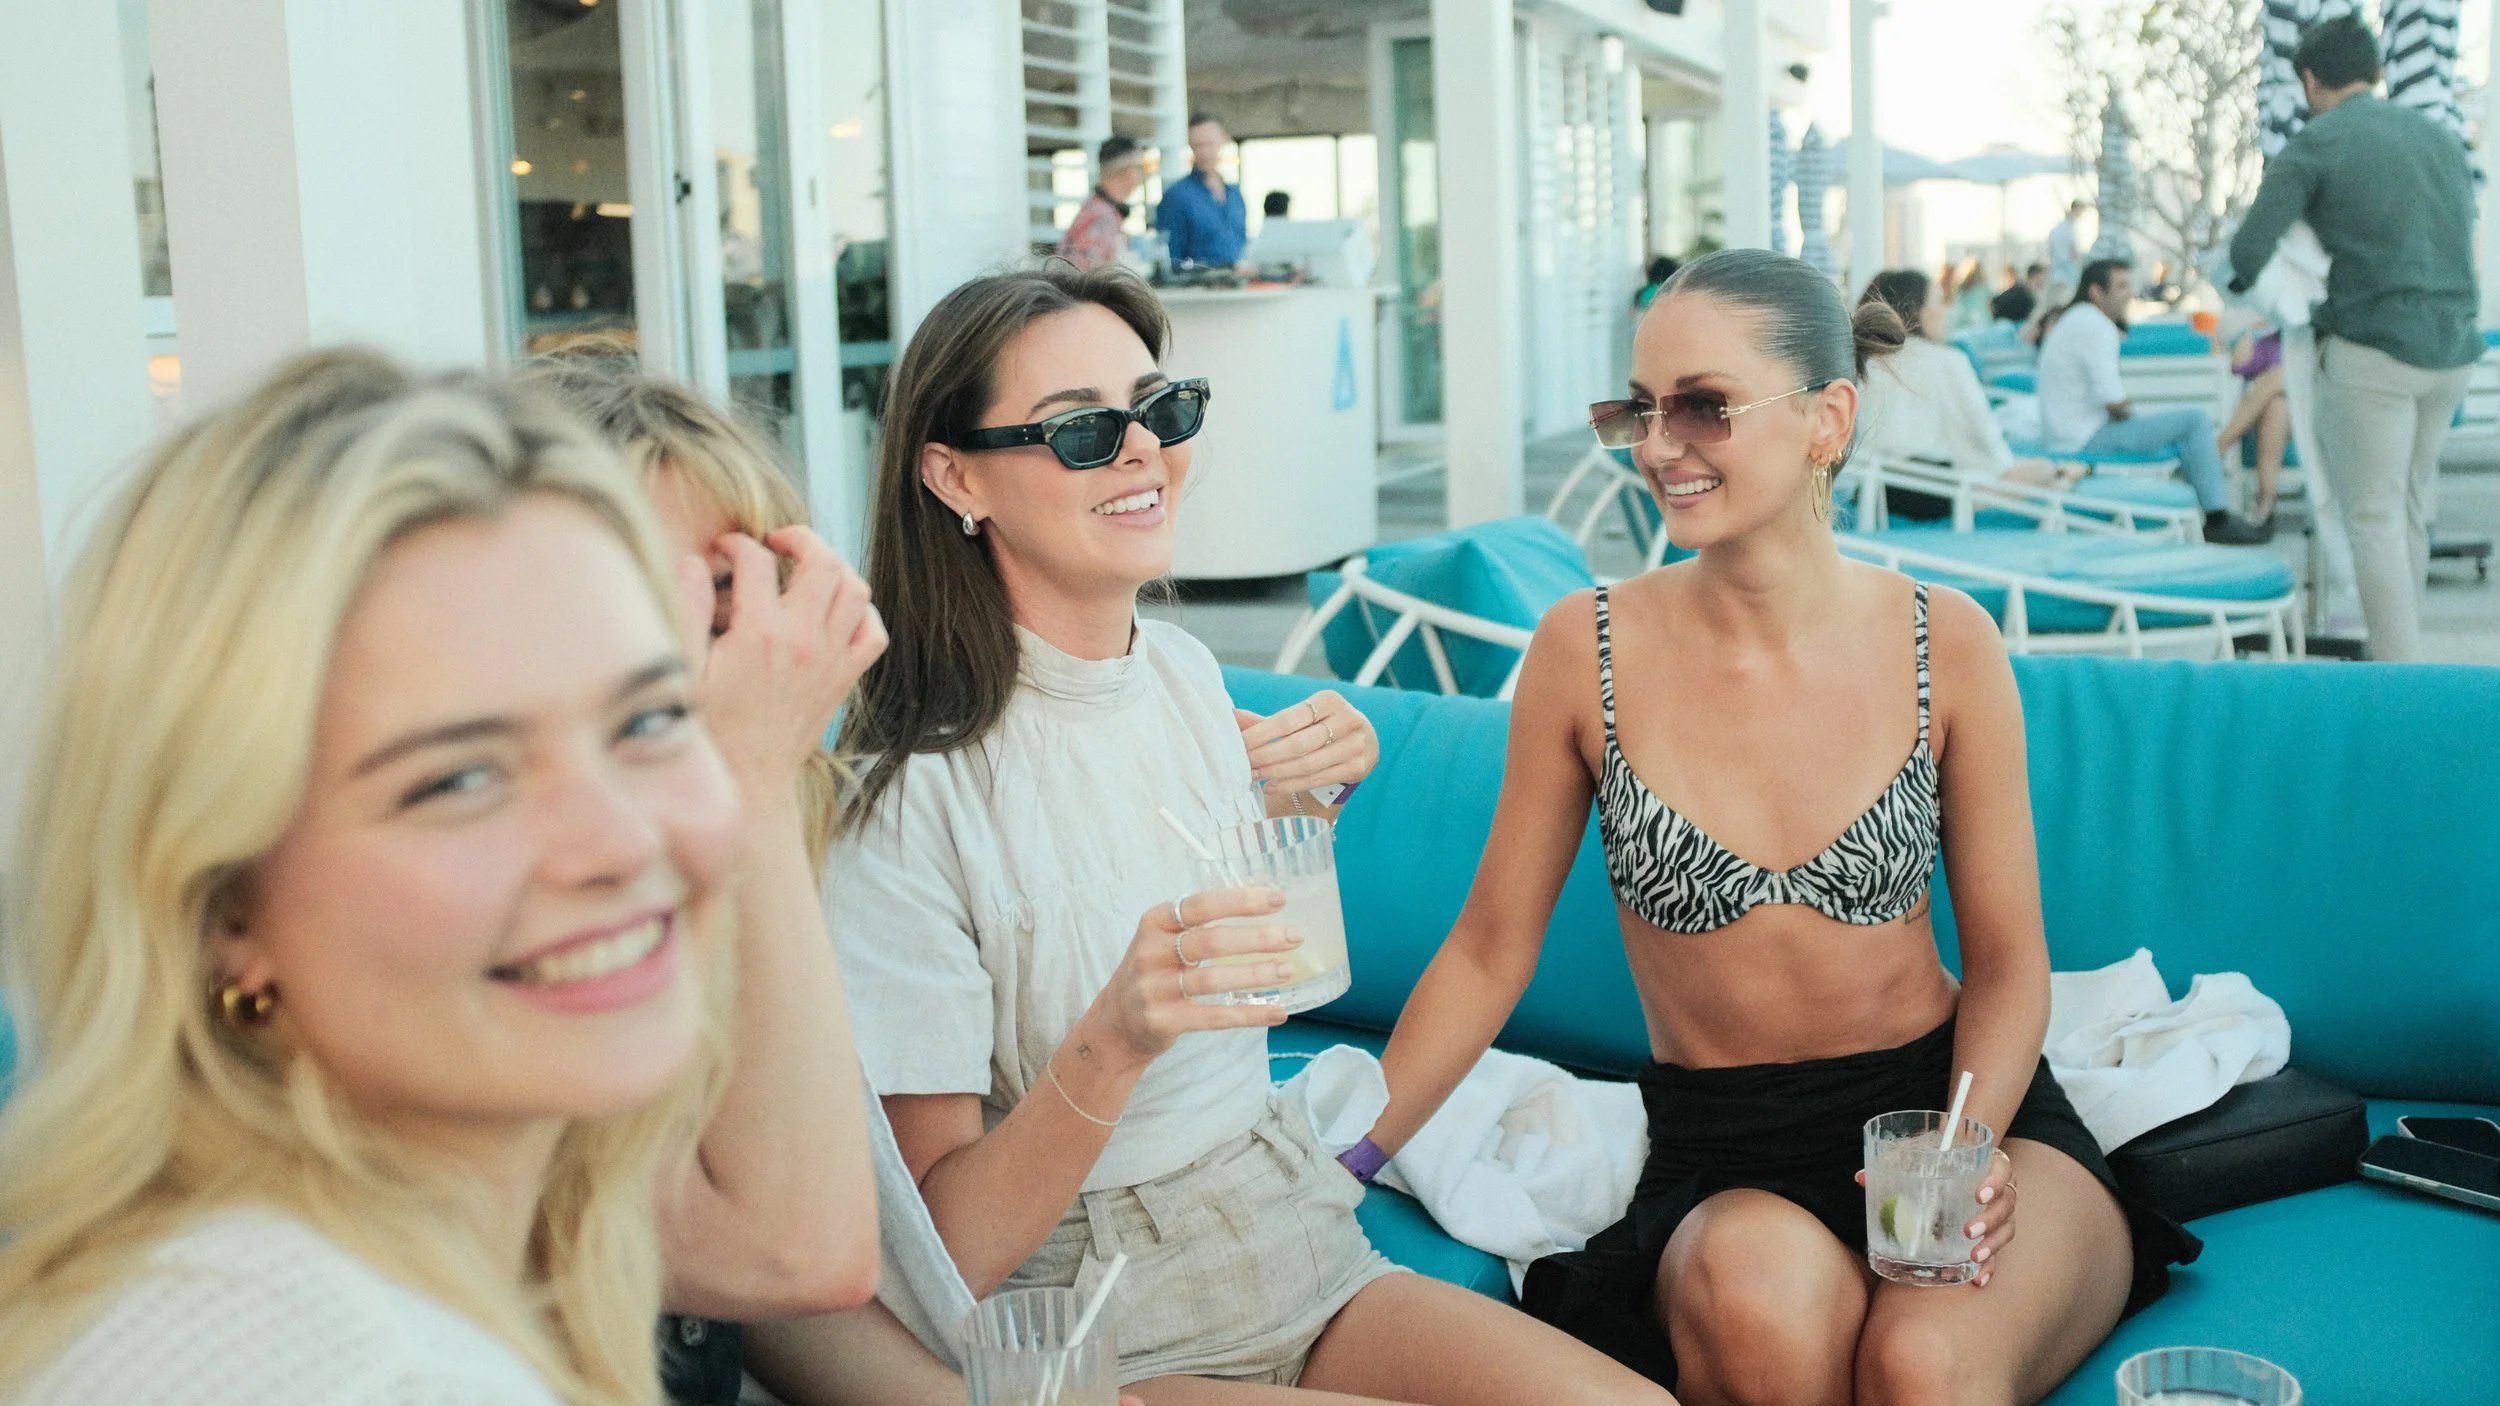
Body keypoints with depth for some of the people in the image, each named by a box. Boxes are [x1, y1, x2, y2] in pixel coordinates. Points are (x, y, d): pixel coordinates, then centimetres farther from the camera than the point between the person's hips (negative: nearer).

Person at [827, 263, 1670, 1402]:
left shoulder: (1188, 676, 5)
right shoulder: (906, 788, -16)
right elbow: (945, 1250, -16)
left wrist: (1303, 805, 3)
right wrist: (1115, 1041, -32)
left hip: (1306, 1264, 7)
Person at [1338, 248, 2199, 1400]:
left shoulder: (1944, 643, -4)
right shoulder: (1587, 650, -6)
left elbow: (2007, 962, 3)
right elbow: (1492, 947, 3)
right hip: (1724, 1162, 1)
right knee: (1765, 1287, -35)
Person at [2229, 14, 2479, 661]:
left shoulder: (2313, 146, -5)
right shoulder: (2442, 138, 14)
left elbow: (2247, 254, -8)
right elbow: (2461, 238, 22)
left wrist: (2247, 282, 14)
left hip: (2373, 349, -6)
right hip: (2453, 350, 6)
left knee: (2375, 517, -3)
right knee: (2412, 509, 17)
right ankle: (2401, 647, 23)